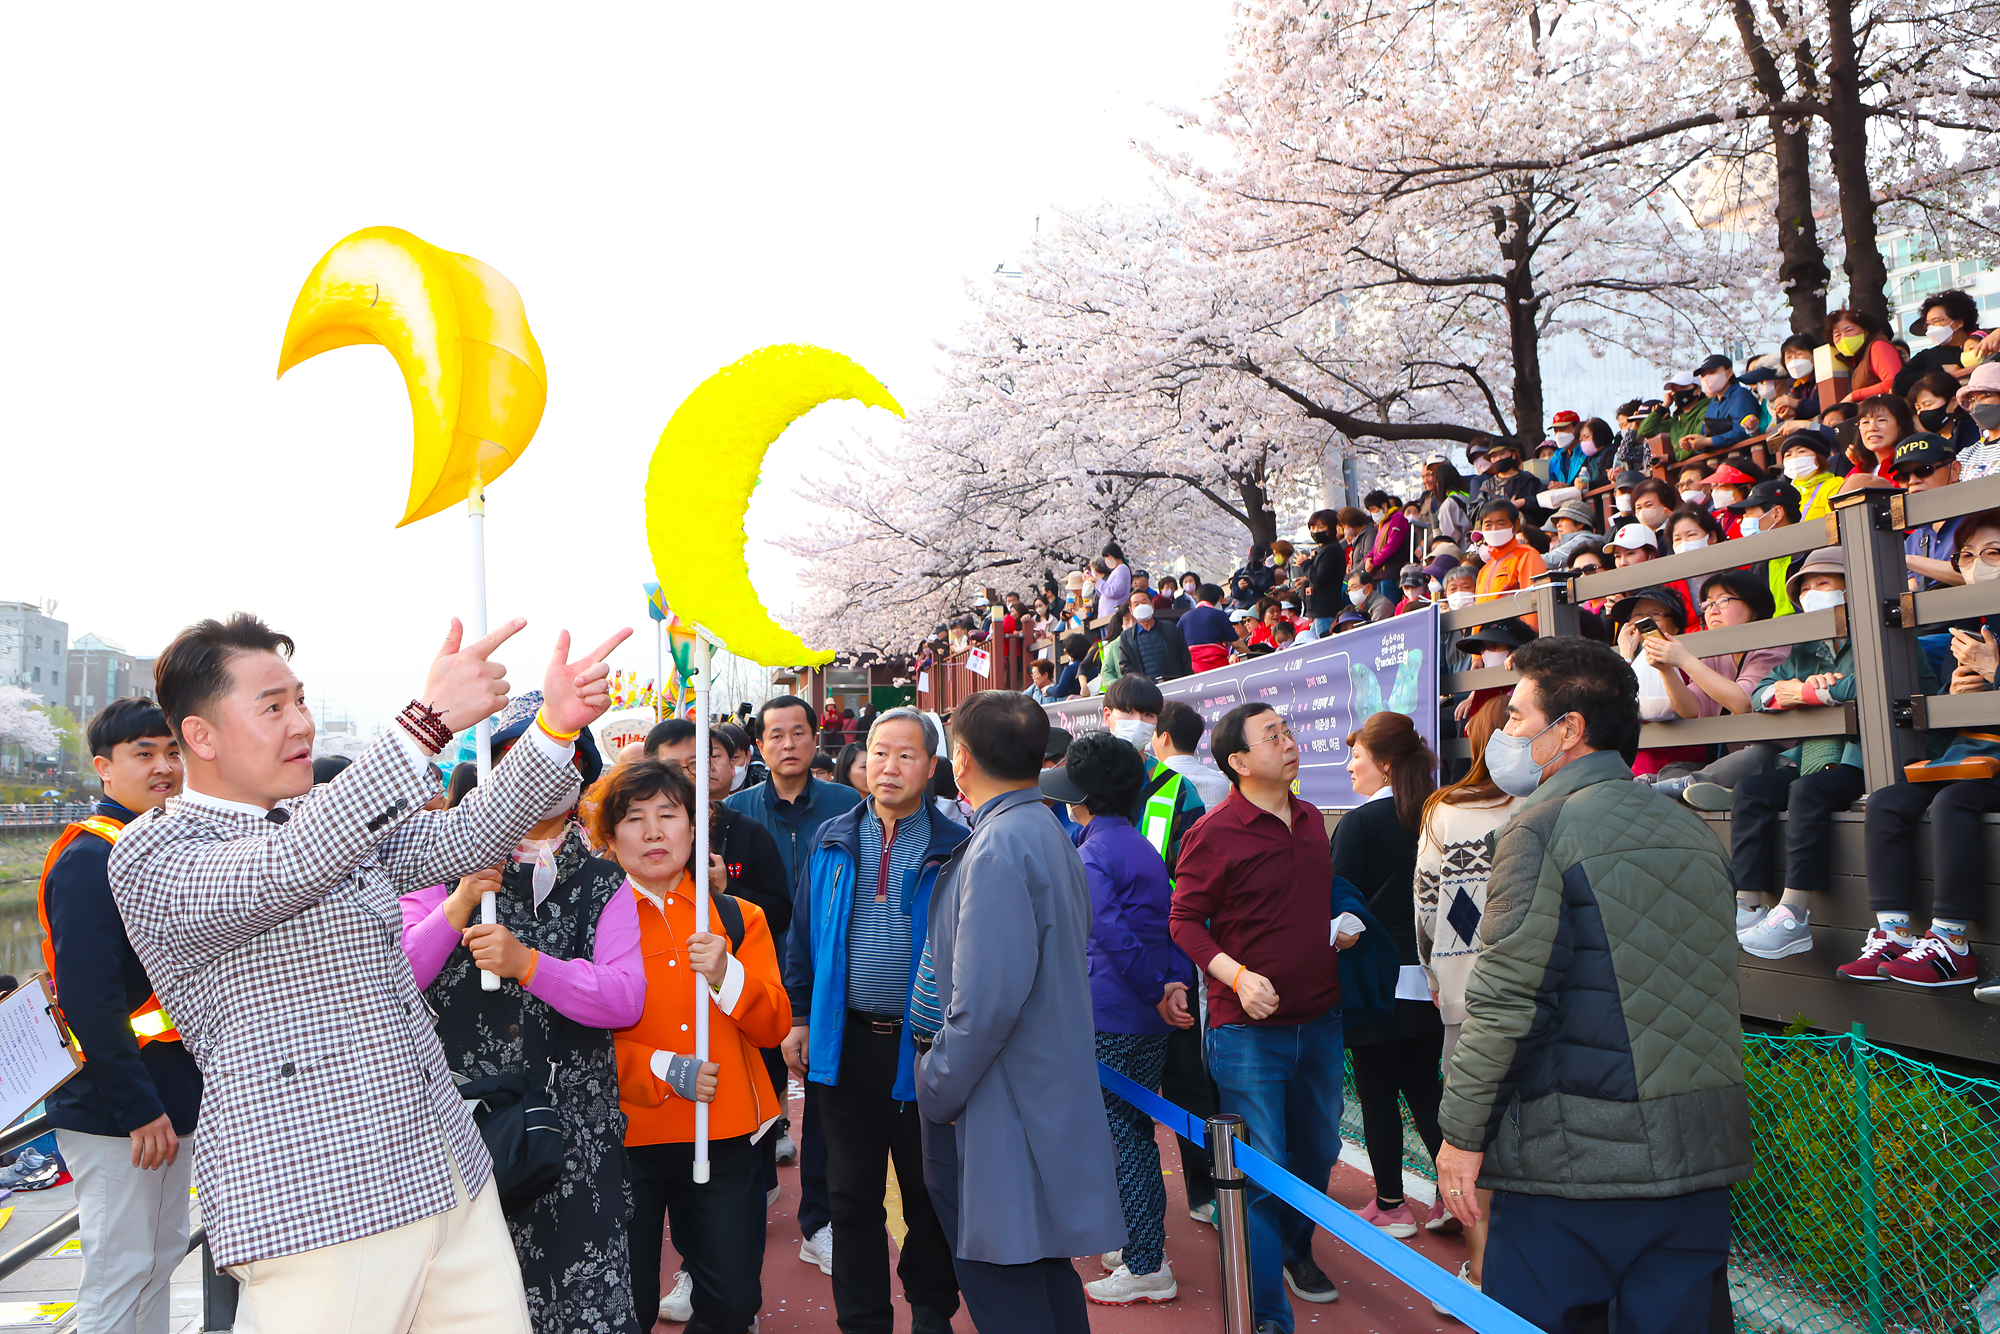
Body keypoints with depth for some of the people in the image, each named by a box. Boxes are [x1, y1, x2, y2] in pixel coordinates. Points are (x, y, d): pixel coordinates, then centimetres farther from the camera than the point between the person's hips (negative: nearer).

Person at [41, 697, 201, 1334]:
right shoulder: (89, 858, -16)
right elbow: (87, 997, -23)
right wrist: (136, 1108, -23)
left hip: (169, 1100, 9)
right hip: (113, 1111, -9)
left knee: (161, 1256, 17)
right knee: (122, 1271, -1)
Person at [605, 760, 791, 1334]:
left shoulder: (737, 918, 8)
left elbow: (775, 1026, 2)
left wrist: (726, 975, -15)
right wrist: (662, 1069, -16)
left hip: (722, 1135, 2)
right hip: (627, 1136, -2)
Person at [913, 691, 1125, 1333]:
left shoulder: (998, 848, -20)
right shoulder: (1049, 833, 11)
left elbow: (987, 999, -26)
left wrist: (937, 1092, -13)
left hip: (1001, 1110, -10)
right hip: (1051, 1097, 10)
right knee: (1043, 1270, 21)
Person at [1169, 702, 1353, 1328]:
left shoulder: (1311, 820, 9)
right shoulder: (1213, 833, -13)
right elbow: (1183, 920, -9)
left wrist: (1339, 931, 8)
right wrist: (1237, 976, -20)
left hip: (1320, 1019, 7)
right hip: (1250, 1028, -7)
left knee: (1318, 1150, 21)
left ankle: (1296, 1250, 48)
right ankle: (1267, 1314, 12)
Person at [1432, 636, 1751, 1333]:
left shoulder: (1543, 826, -12)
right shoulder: (1693, 830, 11)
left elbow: (1504, 999, -17)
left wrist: (1462, 1132, -10)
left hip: (1578, 1160, -7)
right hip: (1701, 1155, 7)